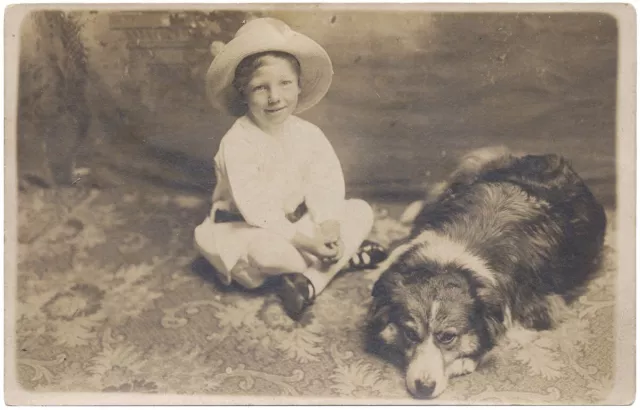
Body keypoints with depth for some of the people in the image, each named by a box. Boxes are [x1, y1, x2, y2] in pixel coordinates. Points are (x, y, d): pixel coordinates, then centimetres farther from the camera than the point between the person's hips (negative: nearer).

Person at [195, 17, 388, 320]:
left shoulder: (309, 134, -5)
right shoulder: (238, 143, -24)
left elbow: (327, 186, -9)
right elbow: (256, 209, -27)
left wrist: (329, 227, -27)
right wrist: (305, 242, -28)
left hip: (297, 223, 6)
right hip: (247, 229, -6)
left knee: (361, 211, -5)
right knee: (265, 249, -40)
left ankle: (309, 280, -24)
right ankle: (344, 258, -12)